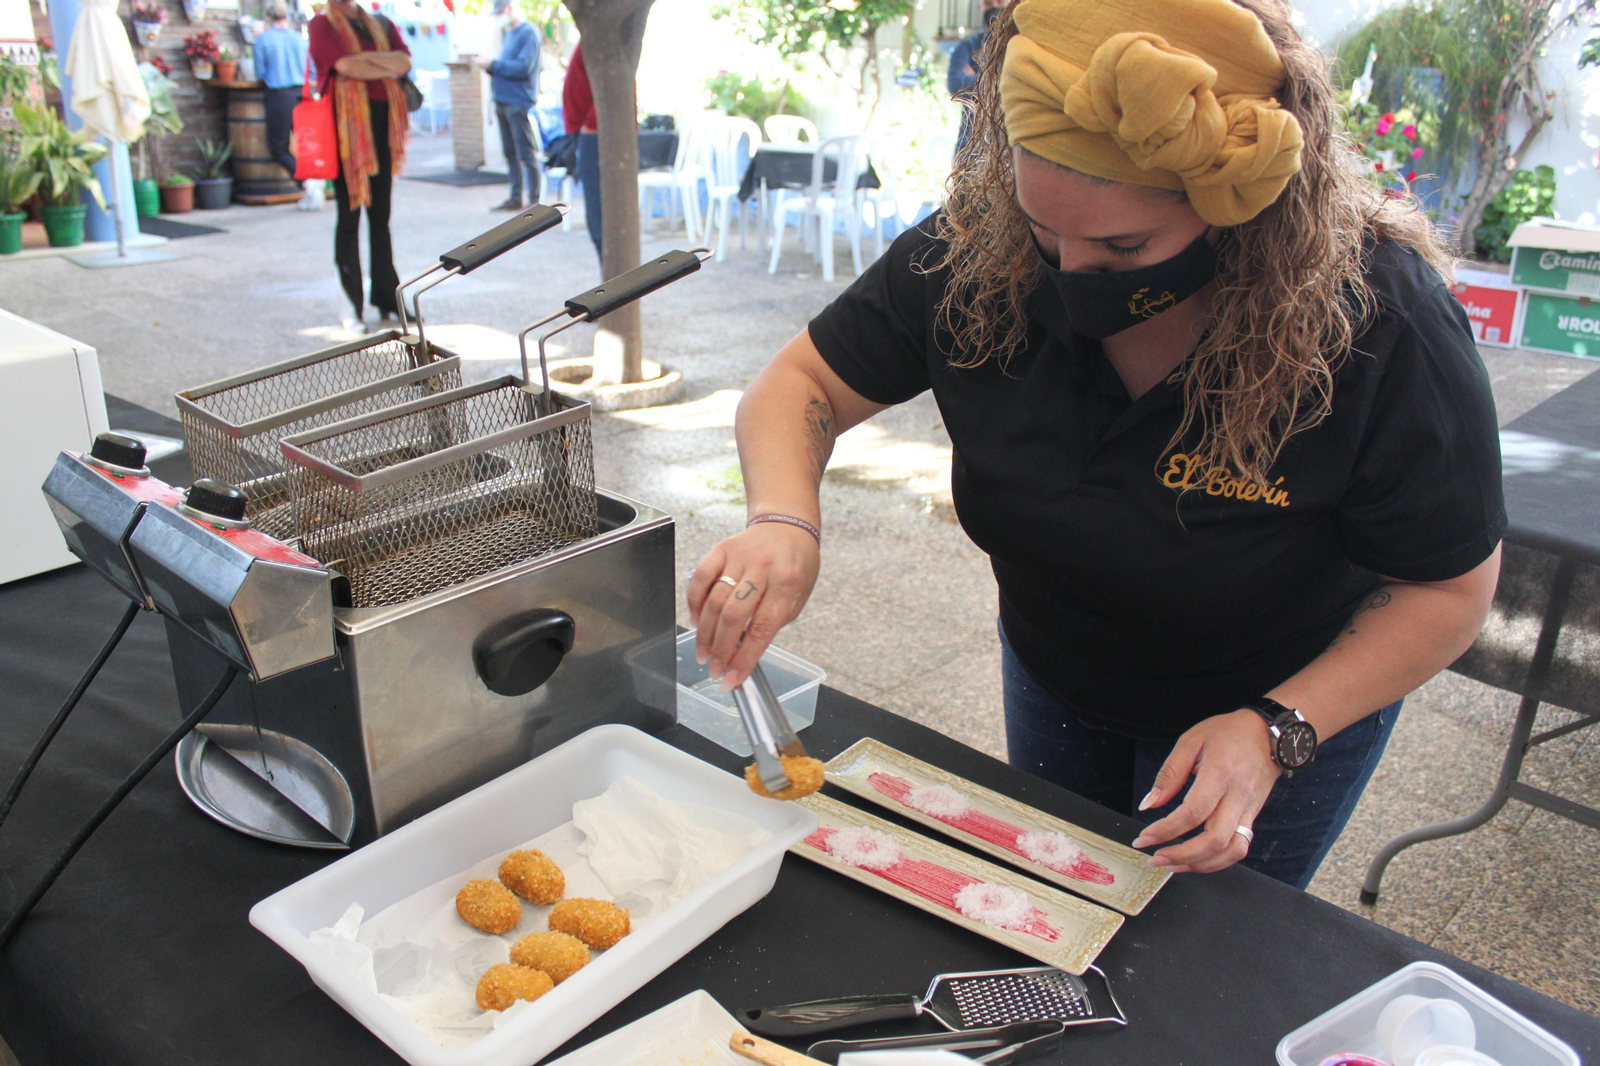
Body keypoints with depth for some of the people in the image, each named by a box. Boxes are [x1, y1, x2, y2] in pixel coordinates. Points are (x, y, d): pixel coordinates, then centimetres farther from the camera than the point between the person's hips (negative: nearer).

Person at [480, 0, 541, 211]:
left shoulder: (528, 33, -9)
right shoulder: (507, 33, 18)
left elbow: (524, 67, -19)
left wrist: (493, 65, -15)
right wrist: (489, 66, 2)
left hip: (519, 103, -9)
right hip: (502, 100, 9)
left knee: (525, 154, -7)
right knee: (510, 153, 12)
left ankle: (534, 201, -4)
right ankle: (515, 198, 18)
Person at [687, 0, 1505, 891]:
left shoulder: (1383, 326, -32)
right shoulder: (975, 253, -25)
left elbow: (1449, 589, -20)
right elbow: (801, 383, -15)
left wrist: (1277, 732, -32)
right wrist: (783, 522, -37)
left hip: (1295, 701, -3)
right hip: (1051, 678, 4)